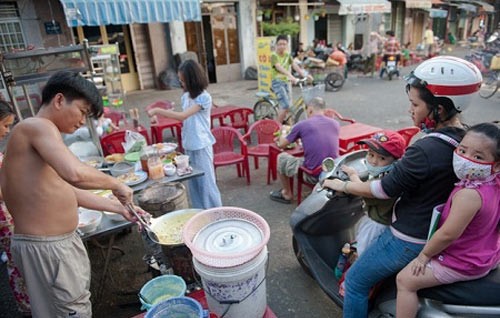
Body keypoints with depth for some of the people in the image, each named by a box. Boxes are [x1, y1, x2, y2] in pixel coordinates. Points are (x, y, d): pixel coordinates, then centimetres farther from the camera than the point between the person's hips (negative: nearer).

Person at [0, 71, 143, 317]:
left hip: (62, 241, 10)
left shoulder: (40, 133, 14)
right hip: (45, 247, -10)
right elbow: (75, 174, -36)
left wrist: (119, 208, 16)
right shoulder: (38, 127, -17)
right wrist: (116, 185, -19)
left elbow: (69, 191, 17)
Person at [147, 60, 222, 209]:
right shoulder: (185, 96, 7)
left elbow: (182, 116, -23)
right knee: (193, 182, 14)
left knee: (206, 181, 0)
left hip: (201, 146, -7)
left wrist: (157, 110, -19)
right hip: (189, 145, 7)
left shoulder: (204, 97, -16)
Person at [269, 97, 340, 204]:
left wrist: (282, 137, 28)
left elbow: (281, 144, 6)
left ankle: (287, 194, 32)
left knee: (281, 157, 18)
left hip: (313, 175, -5)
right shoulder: (335, 123, 5)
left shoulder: (302, 125, -6)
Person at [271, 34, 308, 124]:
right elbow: (280, 68, -26)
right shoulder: (274, 56, -10)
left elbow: (295, 66, 1)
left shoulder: (287, 55, 12)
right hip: (277, 82, -7)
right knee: (285, 105, -17)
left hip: (285, 82, 7)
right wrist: (291, 77, -40)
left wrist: (305, 75, -14)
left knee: (286, 106, 10)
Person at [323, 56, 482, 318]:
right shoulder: (465, 140, -3)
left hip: (409, 240, -9)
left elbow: (384, 190, -22)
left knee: (355, 281, 7)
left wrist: (343, 185, -8)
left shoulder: (425, 150, -30)